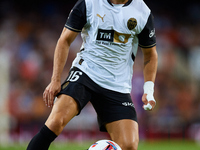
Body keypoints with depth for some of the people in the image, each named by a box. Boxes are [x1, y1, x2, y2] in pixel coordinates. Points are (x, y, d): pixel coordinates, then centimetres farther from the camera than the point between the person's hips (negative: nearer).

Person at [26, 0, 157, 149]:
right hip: (85, 72, -2)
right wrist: (55, 80, -5)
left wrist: (149, 90, 1)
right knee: (56, 122, -28)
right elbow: (65, 40, 3)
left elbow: (150, 54, 14)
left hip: (118, 86, 2)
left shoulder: (143, 13, 1)